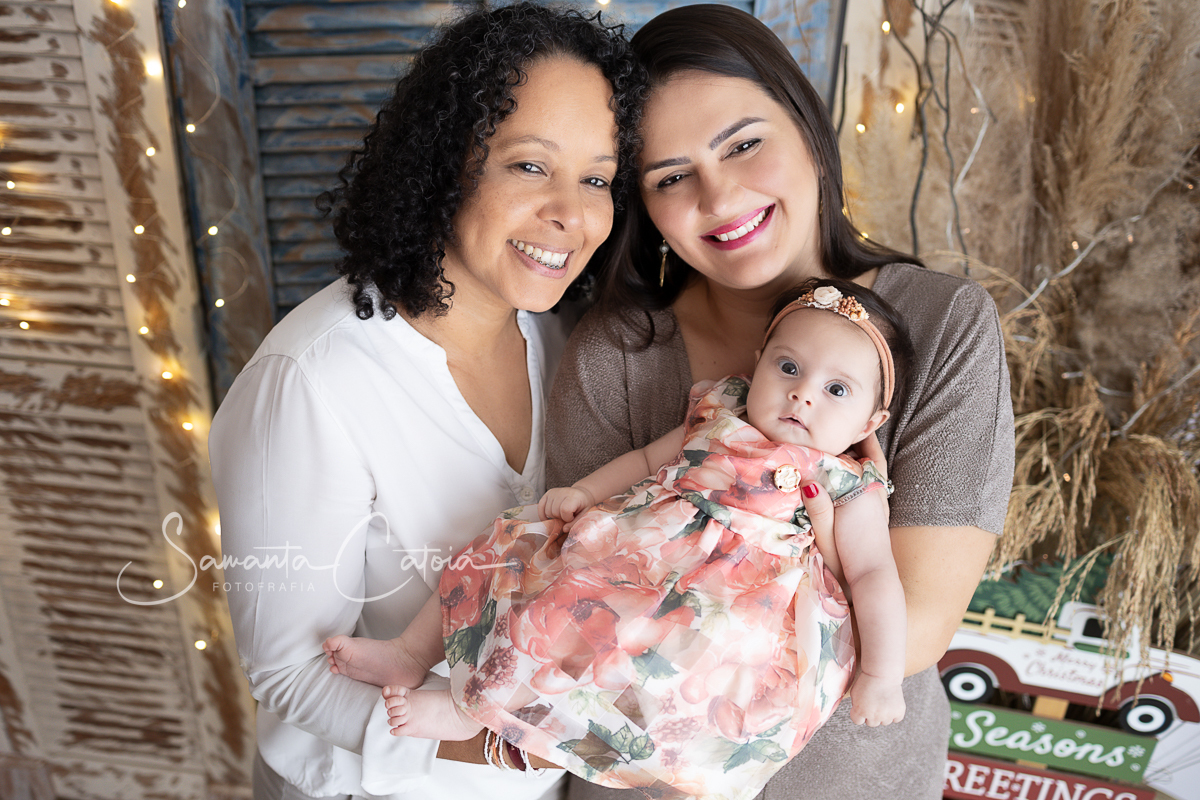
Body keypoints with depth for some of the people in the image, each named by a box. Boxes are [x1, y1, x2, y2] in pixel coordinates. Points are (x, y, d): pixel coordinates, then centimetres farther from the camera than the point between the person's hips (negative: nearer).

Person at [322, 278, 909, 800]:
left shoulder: (846, 487, 1)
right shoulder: (718, 422, 13)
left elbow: (874, 575, 1)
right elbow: (645, 459, 22)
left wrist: (882, 675, -6)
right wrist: (582, 492, 9)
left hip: (724, 604, -6)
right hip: (634, 552, 6)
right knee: (514, 552, 2)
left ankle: (473, 709, -18)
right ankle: (411, 655, 15)